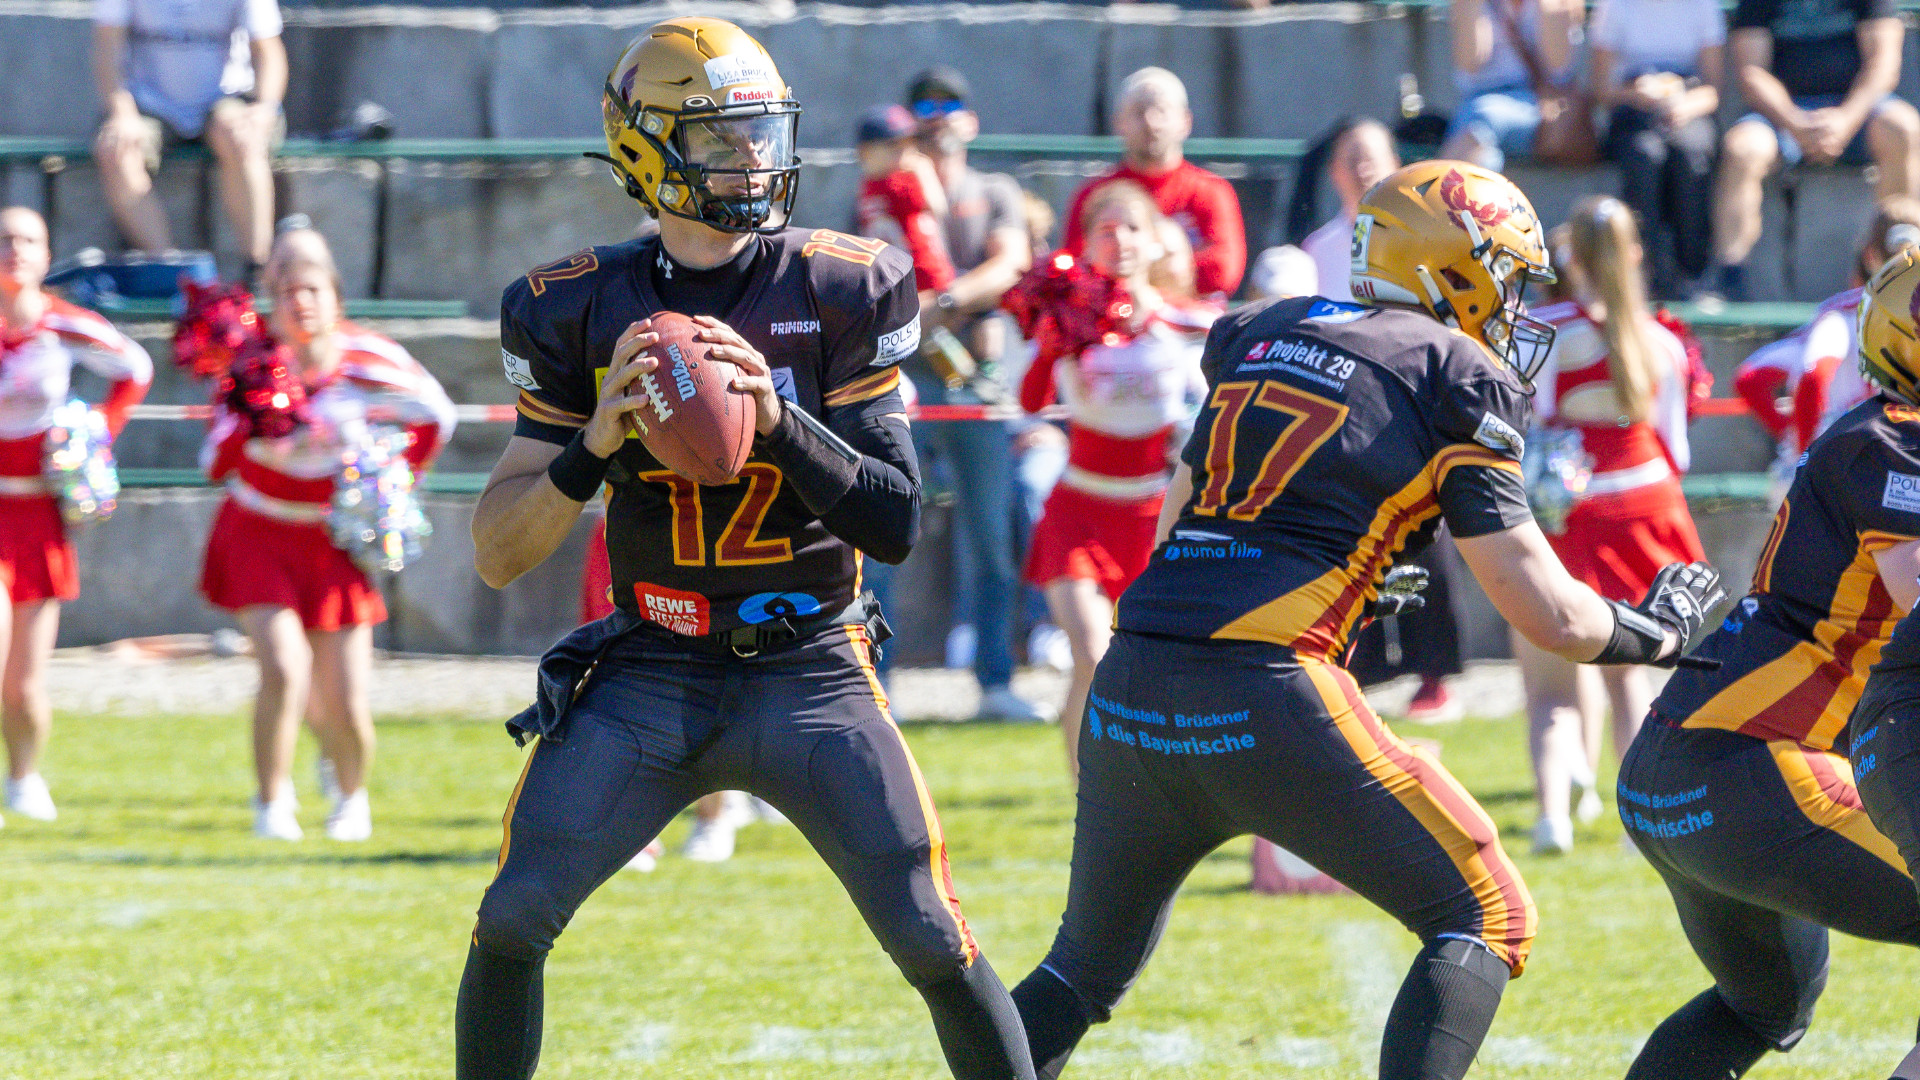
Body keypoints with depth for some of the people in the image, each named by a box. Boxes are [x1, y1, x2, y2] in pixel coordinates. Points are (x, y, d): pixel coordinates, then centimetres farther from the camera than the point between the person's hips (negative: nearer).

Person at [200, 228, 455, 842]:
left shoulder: (372, 363, -12)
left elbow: (435, 415, 7)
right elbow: (216, 465, -21)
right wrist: (248, 429, -39)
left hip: (335, 544, 1)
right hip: (259, 536, -1)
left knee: (345, 705, 1)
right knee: (284, 667, -24)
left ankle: (350, 792, 36)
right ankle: (271, 803, -4)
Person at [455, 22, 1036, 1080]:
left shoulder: (839, 293, -5)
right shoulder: (580, 311, -2)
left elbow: (896, 523, -9)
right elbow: (497, 554, -2)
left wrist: (778, 418, -24)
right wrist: (593, 443, -20)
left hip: (810, 674, -1)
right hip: (646, 676, 1)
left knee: (932, 943, -8)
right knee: (512, 920, -9)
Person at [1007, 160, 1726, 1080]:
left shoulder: (1259, 334, 21)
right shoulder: (1459, 380, 5)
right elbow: (1545, 612, 5)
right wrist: (1655, 630, 23)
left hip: (1130, 690, 6)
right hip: (1263, 691, -6)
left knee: (1088, 968, 24)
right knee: (1485, 921, 6)